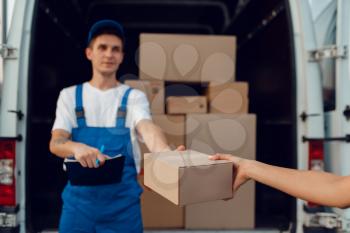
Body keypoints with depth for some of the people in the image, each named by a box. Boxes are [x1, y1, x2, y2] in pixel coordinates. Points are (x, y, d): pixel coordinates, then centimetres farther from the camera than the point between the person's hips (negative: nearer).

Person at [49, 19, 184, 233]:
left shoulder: (134, 97, 0)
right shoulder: (69, 95, 5)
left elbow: (148, 128, -19)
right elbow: (56, 143, -7)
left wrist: (166, 153, -42)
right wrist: (77, 147, -31)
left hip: (123, 200, 0)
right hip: (79, 198, 1)